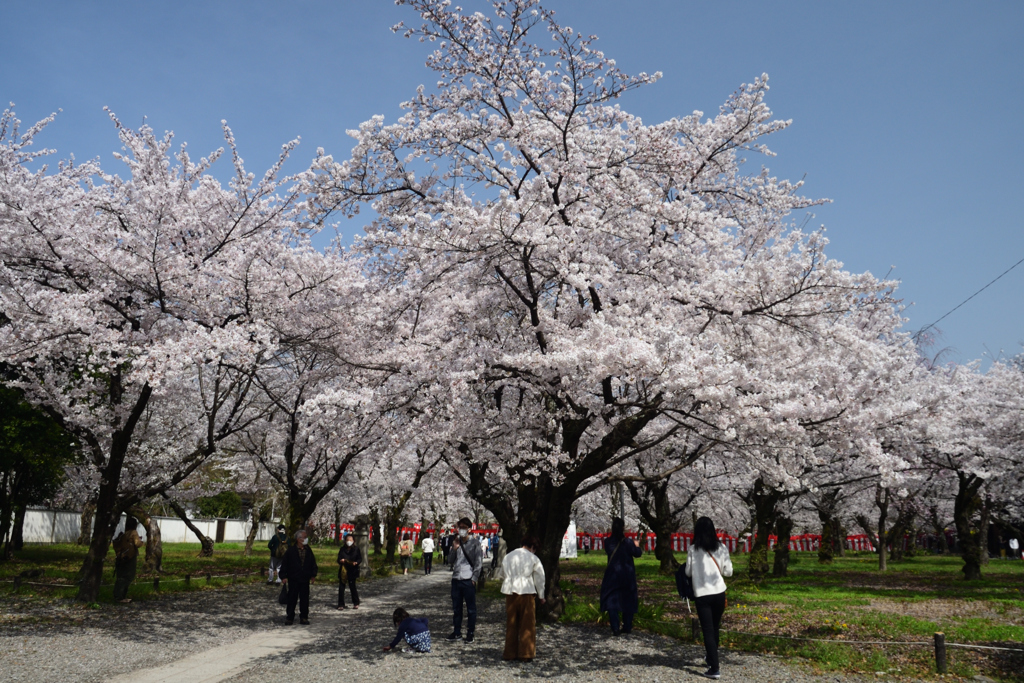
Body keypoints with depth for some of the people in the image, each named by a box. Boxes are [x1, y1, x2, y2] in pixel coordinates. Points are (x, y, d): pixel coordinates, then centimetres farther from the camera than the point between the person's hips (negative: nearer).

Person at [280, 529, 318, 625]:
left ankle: (304, 617, 16)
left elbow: (313, 563, 15)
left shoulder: (308, 551, 7)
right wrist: (283, 576, -8)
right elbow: (284, 563, -4)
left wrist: (313, 574, 12)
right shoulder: (290, 551, -6)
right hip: (293, 579, -4)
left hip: (305, 579, 4)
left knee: (304, 599, 7)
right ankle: (290, 618, 12)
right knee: (292, 599, 2)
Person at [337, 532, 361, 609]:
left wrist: (356, 562, -18)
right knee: (341, 587, 1)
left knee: (352, 586, -2)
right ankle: (341, 604, 10)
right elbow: (338, 559, 8)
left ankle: (356, 603, 15)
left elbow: (360, 558, 2)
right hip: (343, 570, 3)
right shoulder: (342, 549, 7)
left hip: (352, 571, -2)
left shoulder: (356, 549, 1)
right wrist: (341, 561, -15)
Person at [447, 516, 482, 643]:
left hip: (469, 580, -5)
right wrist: (454, 549, -5)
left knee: (471, 608, 3)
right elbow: (451, 561, 11)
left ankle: (470, 633, 11)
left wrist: (474, 578, -9)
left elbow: (479, 562, -3)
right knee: (456, 608, 11)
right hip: (456, 579, 5)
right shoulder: (456, 542, 11)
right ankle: (457, 632, 20)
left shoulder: (474, 544, -2)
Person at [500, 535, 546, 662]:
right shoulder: (533, 558, -1)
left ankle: (510, 653, 15)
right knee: (527, 625, 5)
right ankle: (526, 654, 6)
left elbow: (504, 574, 12)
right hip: (527, 593, -3)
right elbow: (539, 578, 3)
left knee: (511, 624, 11)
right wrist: (541, 596, 14)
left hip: (510, 592, 3)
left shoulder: (507, 557, 10)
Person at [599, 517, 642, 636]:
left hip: (612, 576, 0)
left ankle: (615, 628, -4)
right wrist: (636, 546, 21)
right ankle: (627, 627, 20)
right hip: (627, 576, 0)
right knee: (628, 601, 15)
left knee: (611, 600, 6)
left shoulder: (608, 543, -10)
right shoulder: (628, 542, -14)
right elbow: (637, 553, 0)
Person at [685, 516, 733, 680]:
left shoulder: (694, 549, -7)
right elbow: (728, 571, 2)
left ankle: (714, 668, -3)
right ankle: (711, 657, 38)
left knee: (708, 631, 1)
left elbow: (688, 572, 3)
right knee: (715, 628, 21)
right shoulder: (721, 547, -2)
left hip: (702, 594, -3)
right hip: (719, 593, 3)